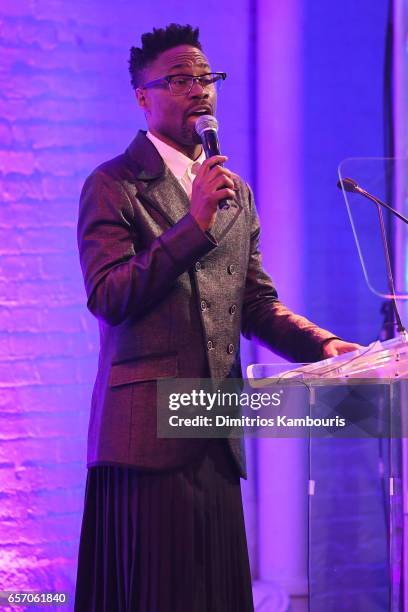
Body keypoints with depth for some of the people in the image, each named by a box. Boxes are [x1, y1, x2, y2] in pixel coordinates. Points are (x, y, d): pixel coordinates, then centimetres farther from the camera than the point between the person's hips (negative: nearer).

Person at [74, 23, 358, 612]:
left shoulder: (235, 193, 19)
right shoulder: (113, 185, -1)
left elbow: (257, 304, 18)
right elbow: (108, 298, -13)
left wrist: (324, 344, 1)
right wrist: (195, 224, -17)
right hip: (148, 429, -6)